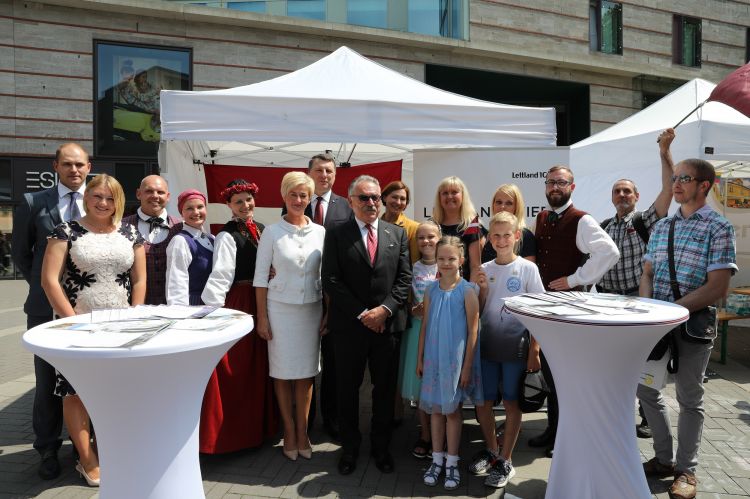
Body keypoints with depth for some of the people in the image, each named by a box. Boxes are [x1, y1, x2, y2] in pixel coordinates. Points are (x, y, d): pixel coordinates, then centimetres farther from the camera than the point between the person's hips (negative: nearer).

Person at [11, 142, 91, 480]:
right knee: (48, 380, 9)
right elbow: (20, 252, 9)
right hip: (47, 306, 0)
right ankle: (48, 450, 23)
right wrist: (41, 286, 7)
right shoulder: (33, 202, 2)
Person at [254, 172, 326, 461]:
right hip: (281, 308, -2)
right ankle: (289, 432, 23)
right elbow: (261, 277, -2)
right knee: (283, 372, 7)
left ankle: (302, 433, 23)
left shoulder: (320, 232, 3)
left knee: (306, 372, 9)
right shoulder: (272, 233, -4)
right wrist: (262, 317, -5)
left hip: (311, 309, 2)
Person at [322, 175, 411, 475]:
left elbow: (405, 278, 2)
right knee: (348, 389, 11)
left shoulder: (397, 234, 6)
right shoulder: (336, 234, -1)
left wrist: (384, 309, -12)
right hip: (349, 326, -2)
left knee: (385, 389, 12)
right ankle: (349, 447, 30)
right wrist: (362, 314, -12)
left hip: (387, 324, 2)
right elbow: (331, 281, -7)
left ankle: (381, 447, 30)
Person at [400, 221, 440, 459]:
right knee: (420, 387, 7)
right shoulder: (413, 268, 5)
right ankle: (425, 436, 24)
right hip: (417, 328, 2)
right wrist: (415, 310, -9)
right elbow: (406, 300, 10)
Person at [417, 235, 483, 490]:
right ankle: (437, 459, 27)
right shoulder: (431, 289, 2)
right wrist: (420, 358, 7)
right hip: (433, 357, 3)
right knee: (436, 408, 12)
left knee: (452, 410, 8)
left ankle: (452, 463, 24)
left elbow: (473, 330, -8)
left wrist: (467, 366, -9)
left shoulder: (467, 290, -9)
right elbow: (425, 325, 7)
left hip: (456, 358, -3)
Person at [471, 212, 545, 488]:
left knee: (511, 403, 7)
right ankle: (491, 450, 33)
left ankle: (505, 460, 22)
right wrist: (482, 289, -9)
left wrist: (534, 351, -7)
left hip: (516, 346, -3)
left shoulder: (527, 268, -4)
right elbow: (478, 311, 9)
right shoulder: (484, 270, 4)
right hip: (488, 344, 3)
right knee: (483, 401, 10)